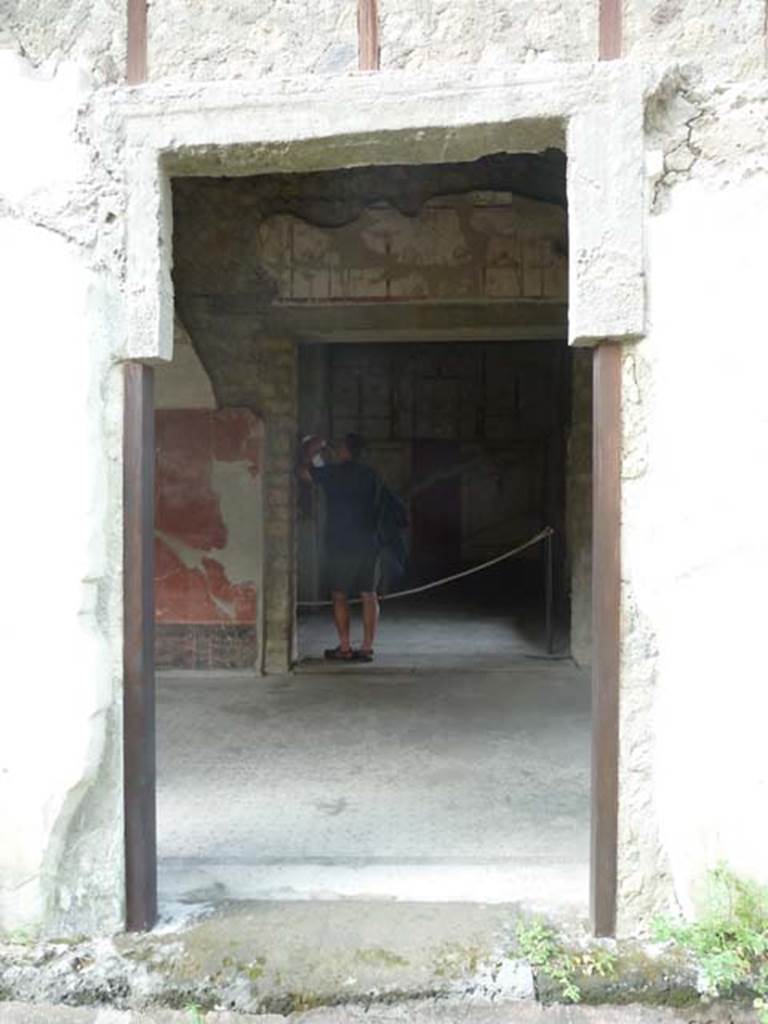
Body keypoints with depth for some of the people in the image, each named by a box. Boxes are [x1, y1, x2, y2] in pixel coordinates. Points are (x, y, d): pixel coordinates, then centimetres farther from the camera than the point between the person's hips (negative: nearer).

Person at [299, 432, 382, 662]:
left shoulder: (331, 472, -4)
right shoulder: (372, 475, 7)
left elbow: (303, 472, 13)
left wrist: (309, 451, 33)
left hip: (339, 544, -3)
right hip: (368, 544, 3)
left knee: (339, 596, 4)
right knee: (369, 596, 7)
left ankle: (345, 648, 3)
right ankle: (367, 647, 7)